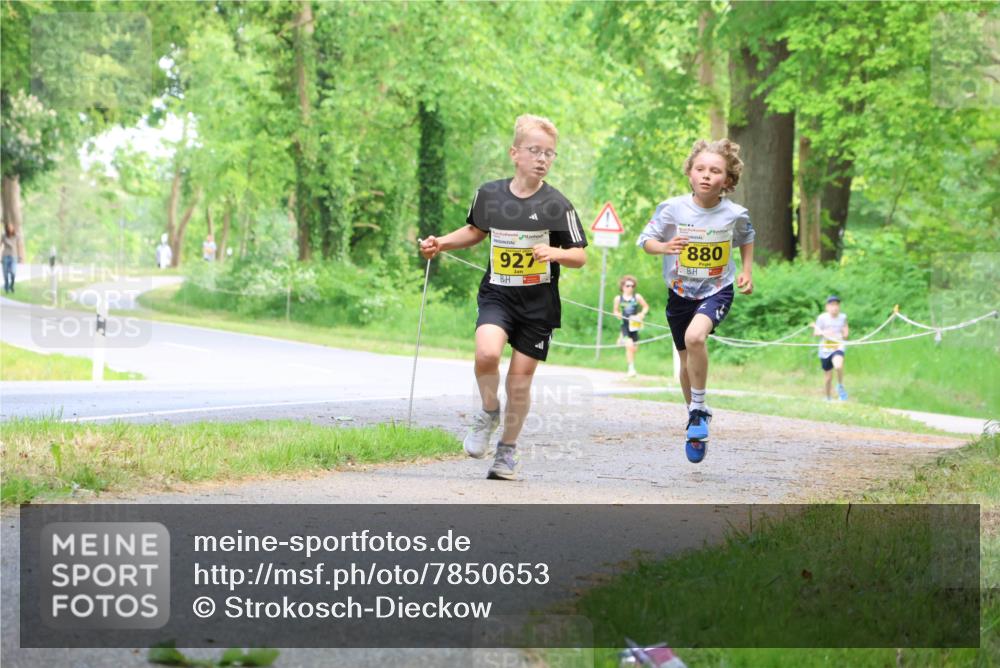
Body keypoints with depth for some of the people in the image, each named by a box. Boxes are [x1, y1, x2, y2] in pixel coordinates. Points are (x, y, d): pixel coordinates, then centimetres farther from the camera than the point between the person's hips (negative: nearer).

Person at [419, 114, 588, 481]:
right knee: (487, 353, -26)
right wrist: (441, 243, 9)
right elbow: (475, 231, 22)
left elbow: (580, 256, -4)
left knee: (520, 381, 3)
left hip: (538, 302, -1)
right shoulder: (489, 194, 2)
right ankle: (489, 412, 2)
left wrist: (556, 252, -24)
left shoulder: (557, 205, -6)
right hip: (497, 295, 1)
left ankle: (508, 451, 23)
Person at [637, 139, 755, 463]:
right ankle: (696, 420, 37)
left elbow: (747, 239, 11)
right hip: (680, 292, 2)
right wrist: (664, 247, -26)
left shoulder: (735, 214, -11)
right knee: (687, 361, 13)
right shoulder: (672, 208, -14)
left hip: (717, 290, -2)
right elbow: (645, 240, -6)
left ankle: (699, 408, -11)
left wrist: (747, 271, 3)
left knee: (695, 336, -30)